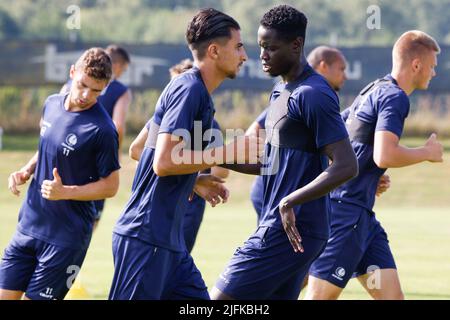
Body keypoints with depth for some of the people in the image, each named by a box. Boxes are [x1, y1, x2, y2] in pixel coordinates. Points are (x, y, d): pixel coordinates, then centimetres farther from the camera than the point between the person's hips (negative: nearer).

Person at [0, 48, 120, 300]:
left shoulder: (102, 129, -17)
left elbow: (110, 186, -11)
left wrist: (65, 192, -23)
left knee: (36, 297, -5)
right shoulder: (52, 104, 4)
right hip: (29, 224, 7)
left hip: (66, 237, -7)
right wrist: (27, 171, 2)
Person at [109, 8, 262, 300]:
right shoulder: (188, 89, -13)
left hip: (169, 241, 10)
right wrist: (228, 153, -16)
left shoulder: (197, 92, 17)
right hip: (146, 238, -10)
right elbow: (163, 162, -22)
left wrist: (198, 182, 17)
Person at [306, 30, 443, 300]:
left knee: (391, 295, 3)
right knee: (321, 296, -9)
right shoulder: (394, 97, -12)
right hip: (347, 210, -10)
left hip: (362, 215, 10)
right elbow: (385, 156, -25)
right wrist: (427, 153, -9)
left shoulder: (373, 91, 18)